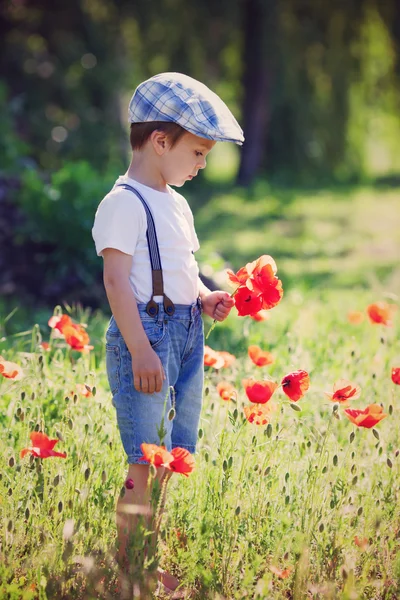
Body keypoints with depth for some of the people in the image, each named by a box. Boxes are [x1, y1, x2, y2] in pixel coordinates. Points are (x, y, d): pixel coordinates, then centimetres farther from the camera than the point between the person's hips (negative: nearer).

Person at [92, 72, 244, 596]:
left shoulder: (176, 205, 18)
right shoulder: (125, 203, -11)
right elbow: (117, 279, -16)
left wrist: (205, 297, 6)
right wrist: (140, 350, -21)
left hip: (187, 333, 9)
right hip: (146, 332, -9)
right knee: (146, 464, -10)